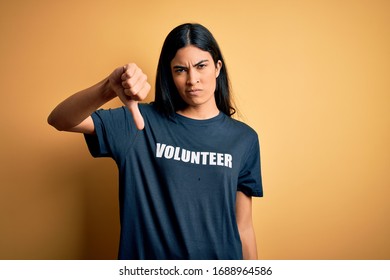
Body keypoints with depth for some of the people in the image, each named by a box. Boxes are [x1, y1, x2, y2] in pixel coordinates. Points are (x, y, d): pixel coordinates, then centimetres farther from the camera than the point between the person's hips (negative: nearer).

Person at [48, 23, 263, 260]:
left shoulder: (244, 138, -4)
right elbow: (59, 120, -18)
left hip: (220, 257, 1)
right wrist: (108, 88, -35)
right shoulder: (142, 122, -9)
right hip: (148, 255, -1)